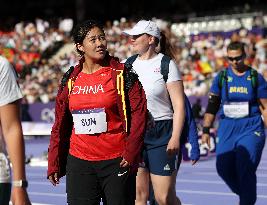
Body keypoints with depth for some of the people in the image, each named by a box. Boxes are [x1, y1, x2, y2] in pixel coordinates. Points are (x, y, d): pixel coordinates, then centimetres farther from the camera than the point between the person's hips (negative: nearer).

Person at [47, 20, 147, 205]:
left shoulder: (121, 74, -2)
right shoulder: (70, 80, 8)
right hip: (79, 162, 3)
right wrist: (54, 163, 11)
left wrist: (131, 153, -12)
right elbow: (61, 124, 13)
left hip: (116, 162, -3)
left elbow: (139, 113, -6)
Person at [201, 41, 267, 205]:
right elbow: (212, 105, 9)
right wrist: (206, 130, 6)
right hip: (227, 129, 3)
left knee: (245, 170, -12)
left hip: (251, 129, -3)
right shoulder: (222, 77, 6)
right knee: (224, 168, 0)